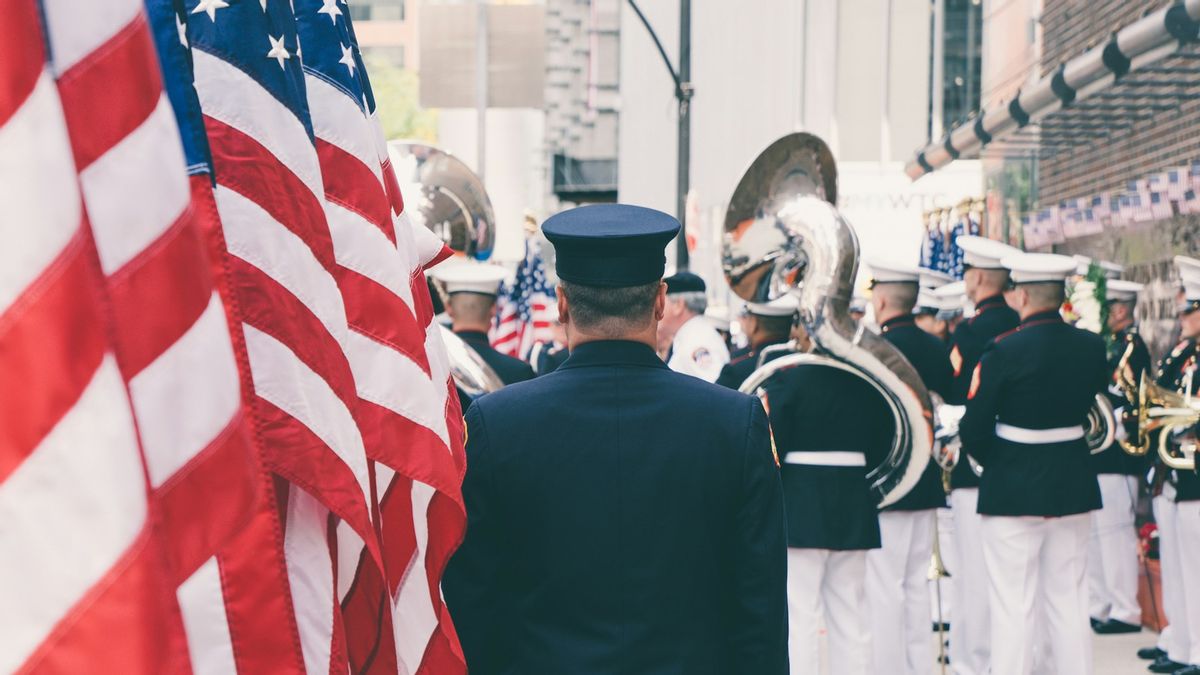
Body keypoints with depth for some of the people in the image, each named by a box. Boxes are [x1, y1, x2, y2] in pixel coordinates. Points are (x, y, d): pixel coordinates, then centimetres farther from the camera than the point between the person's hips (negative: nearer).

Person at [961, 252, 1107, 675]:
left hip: (1013, 491, -5)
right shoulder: (1092, 347, 0)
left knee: (1013, 607, 1)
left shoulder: (1004, 351, -15)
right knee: (1069, 602, 13)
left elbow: (973, 430, -13)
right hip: (1075, 486, 5)